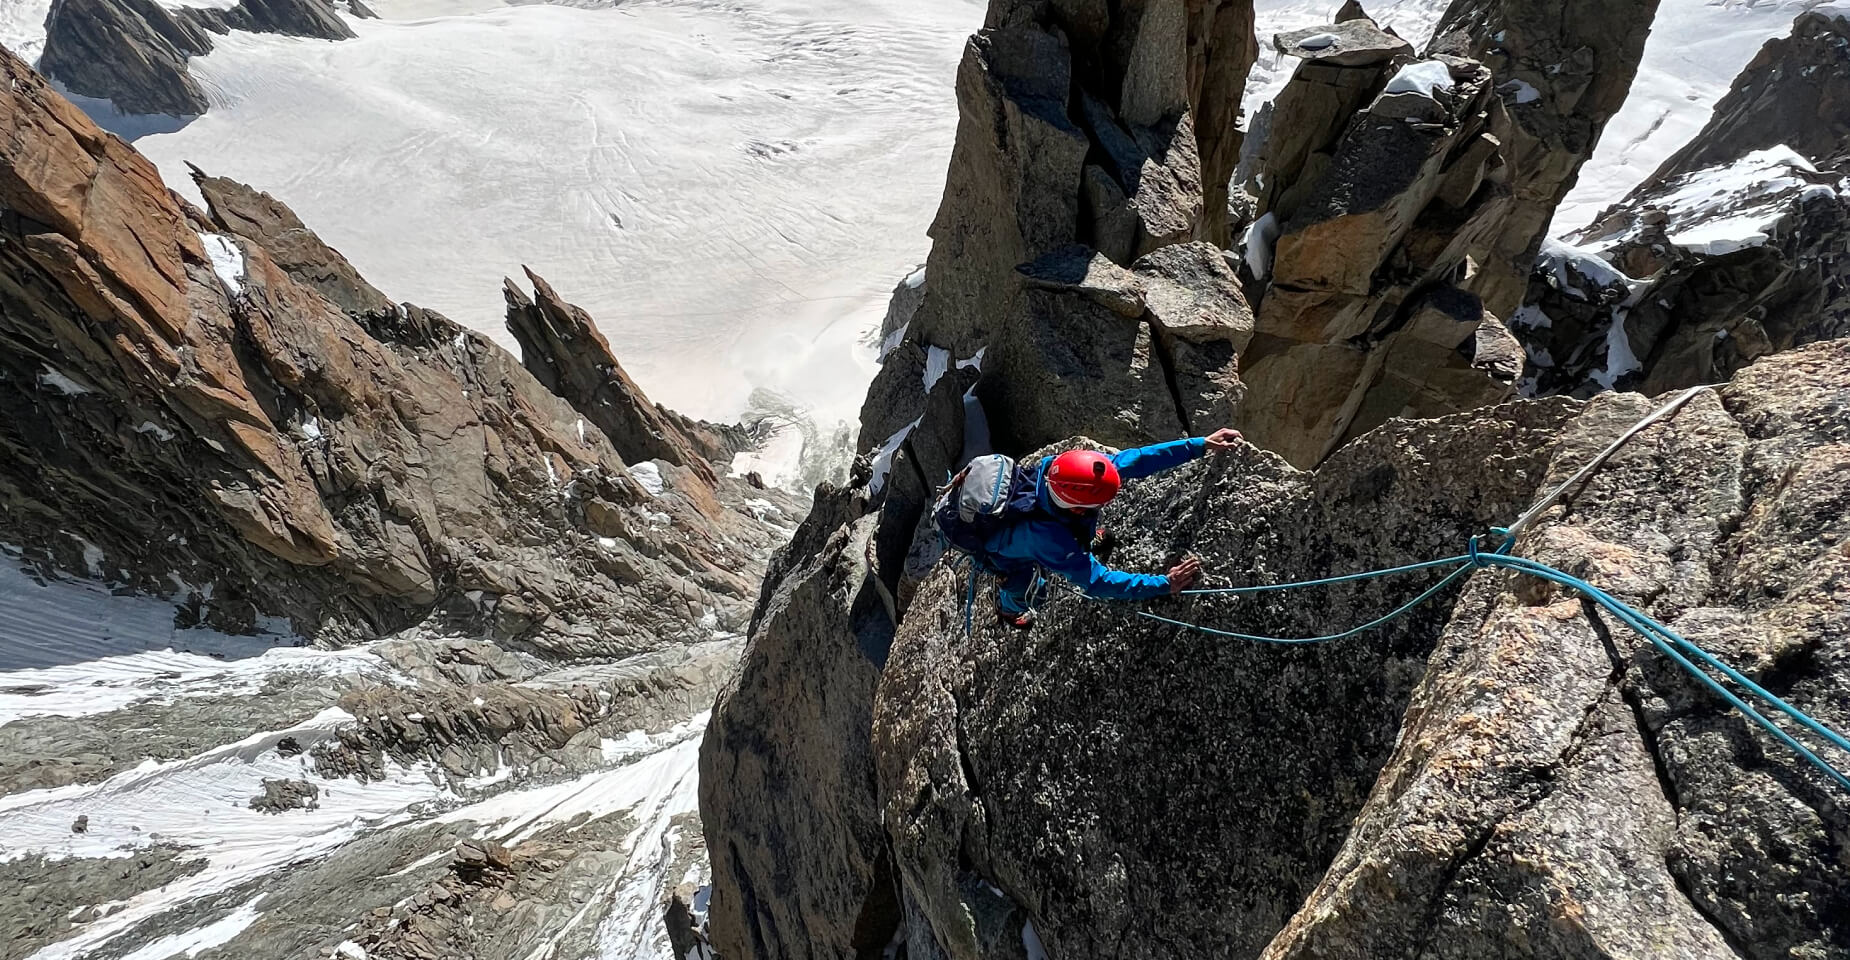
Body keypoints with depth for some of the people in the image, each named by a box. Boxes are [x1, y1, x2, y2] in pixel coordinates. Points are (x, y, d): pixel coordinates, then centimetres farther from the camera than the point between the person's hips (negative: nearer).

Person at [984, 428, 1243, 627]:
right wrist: (1164, 584, -43)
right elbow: (1097, 581, -42)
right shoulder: (1050, 539, -51)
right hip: (1011, 555, -5)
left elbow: (1134, 459, -33)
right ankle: (1007, 608, 62)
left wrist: (1201, 444, -34)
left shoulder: (1057, 468, -37)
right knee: (1025, 594, 26)